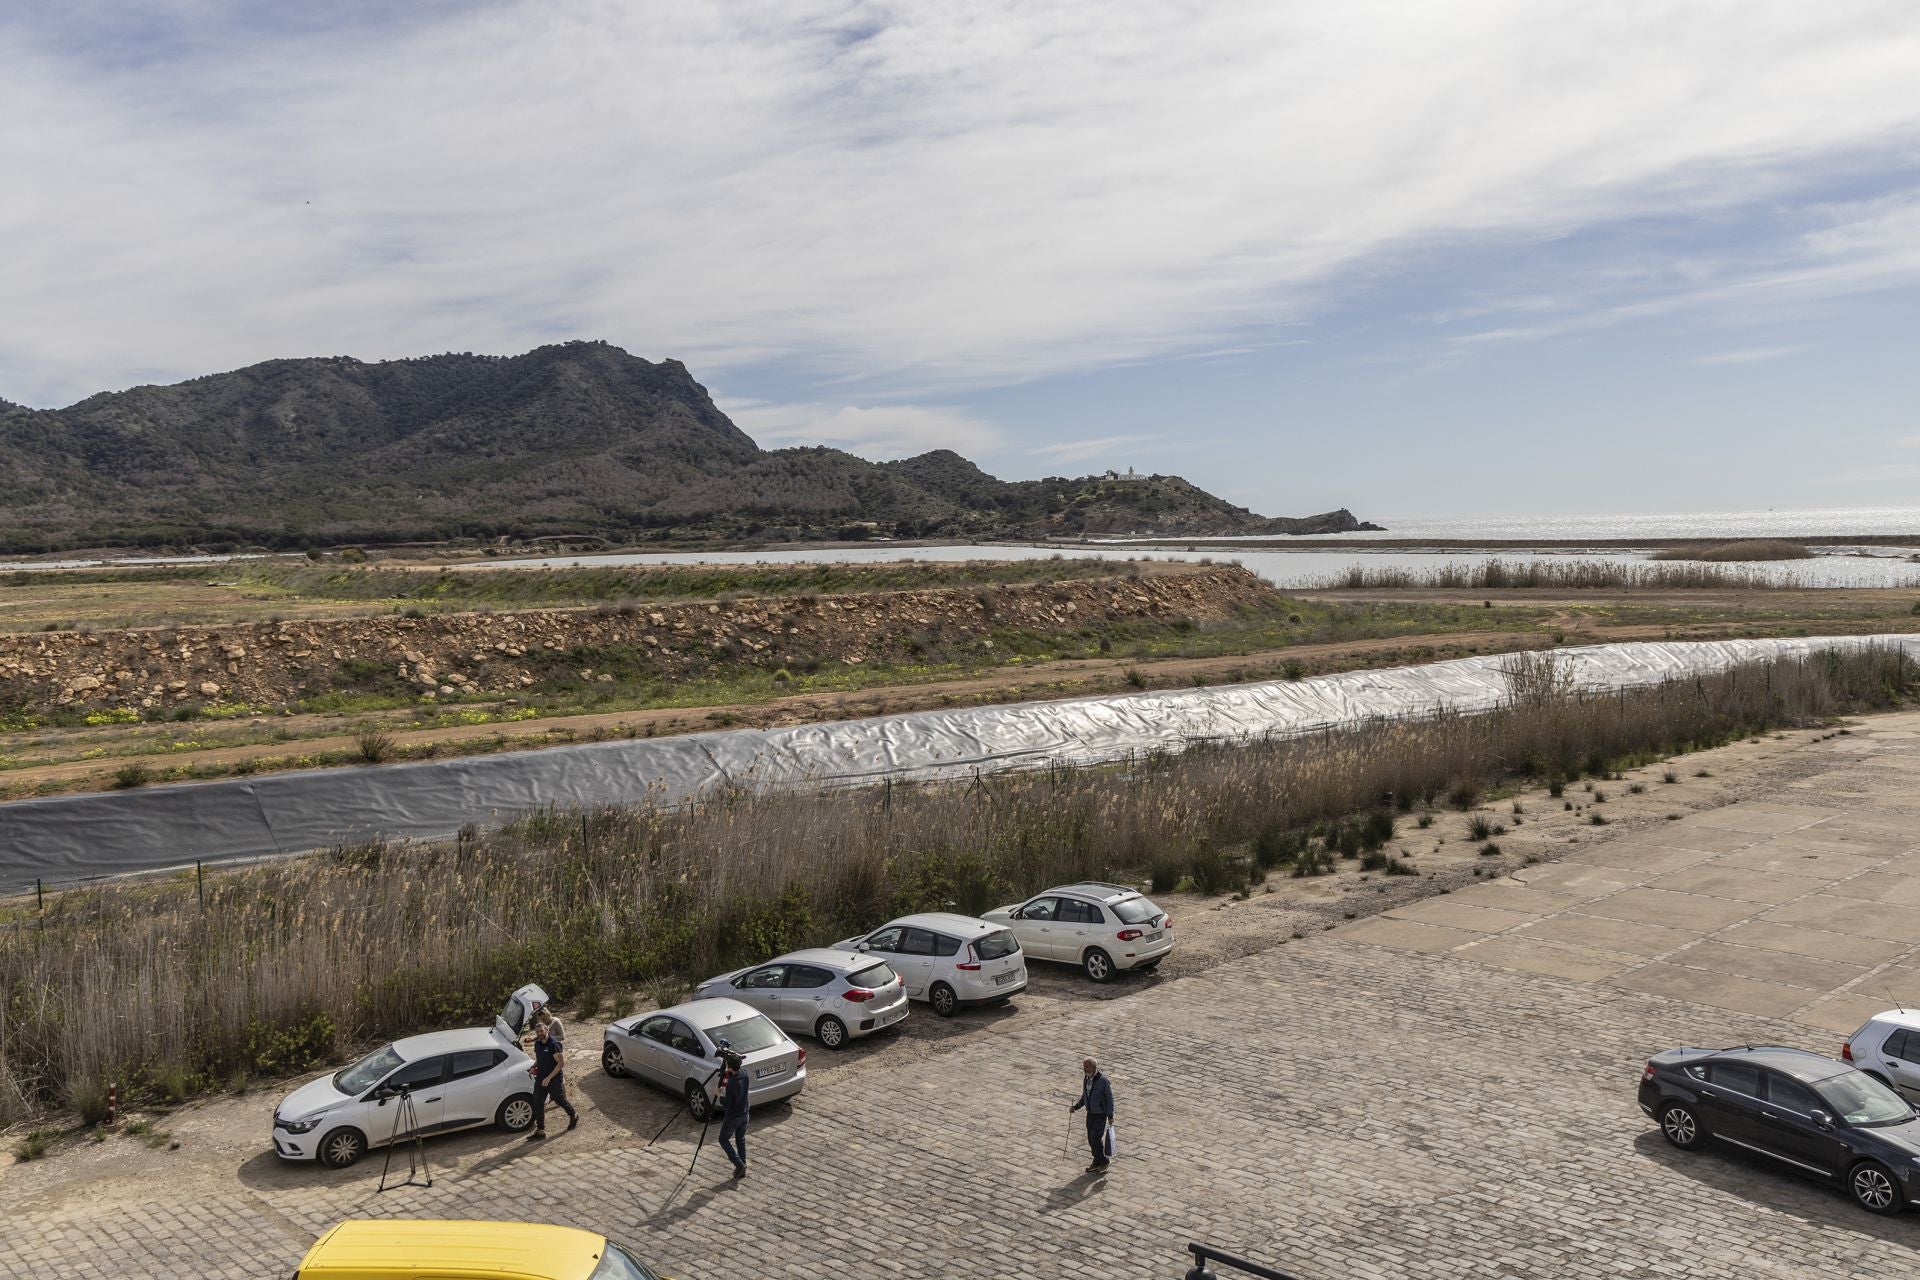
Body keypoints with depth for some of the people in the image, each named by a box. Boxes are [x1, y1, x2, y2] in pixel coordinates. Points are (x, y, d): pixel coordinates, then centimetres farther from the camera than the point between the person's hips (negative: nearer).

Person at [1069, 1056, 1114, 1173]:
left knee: (1096, 1139, -9)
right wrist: (1075, 1107, 2)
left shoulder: (1103, 1080, -23)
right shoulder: (1086, 1079, -1)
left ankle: (1105, 1160, 13)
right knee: (1091, 1139, 11)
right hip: (1090, 1113, 7)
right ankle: (1097, 1162, 27)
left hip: (1101, 1114, -7)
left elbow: (1109, 1098, -16)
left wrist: (1110, 1116, -15)